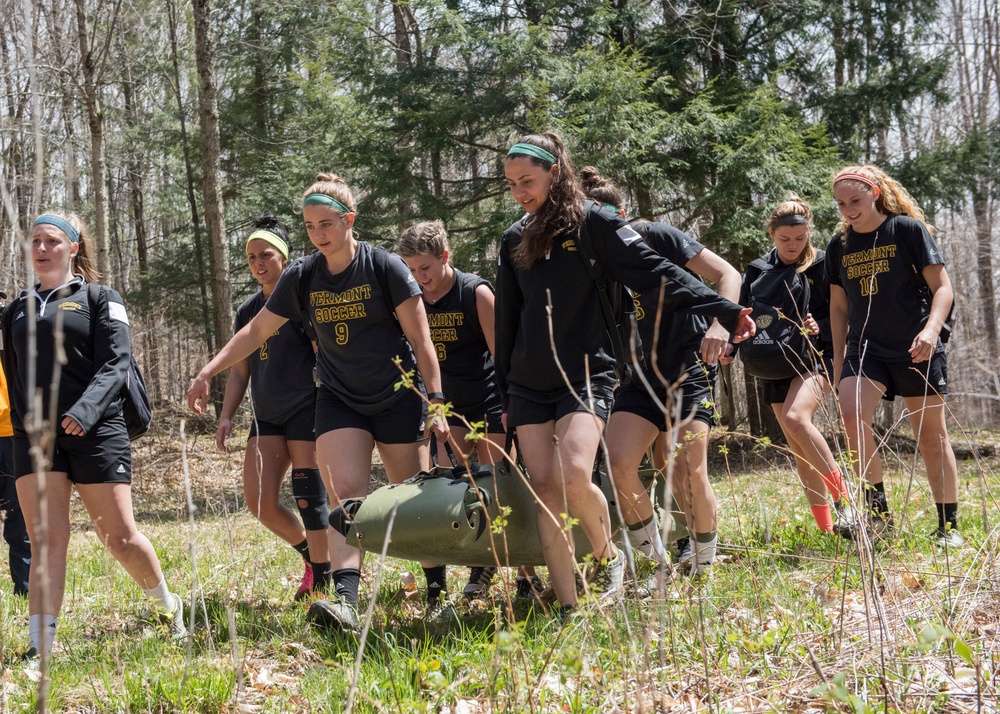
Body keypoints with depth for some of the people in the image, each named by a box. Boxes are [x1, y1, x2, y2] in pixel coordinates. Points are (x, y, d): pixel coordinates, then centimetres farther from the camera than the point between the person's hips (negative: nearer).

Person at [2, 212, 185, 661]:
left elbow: (116, 364, -6)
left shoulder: (100, 299, 6)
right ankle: (39, 649, -14)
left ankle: (167, 605, 27)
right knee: (45, 539, -9)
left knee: (119, 537, 2)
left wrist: (84, 410, -22)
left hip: (95, 432, -3)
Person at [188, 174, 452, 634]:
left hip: (398, 398, -3)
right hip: (339, 401, 3)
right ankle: (344, 602, -28)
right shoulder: (302, 277, 0)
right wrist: (208, 372, 4)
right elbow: (257, 330, 9)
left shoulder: (386, 267, -10)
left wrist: (435, 399, -13)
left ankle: (438, 595, 16)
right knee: (344, 495, -15)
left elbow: (420, 339, -9)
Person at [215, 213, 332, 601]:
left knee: (308, 493, -7)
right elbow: (240, 369, 18)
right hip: (267, 416, 6)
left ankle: (322, 580, 4)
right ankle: (310, 554, 19)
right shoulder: (247, 310, 14)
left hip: (305, 408, -6)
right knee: (258, 498, -3)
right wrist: (227, 417, 9)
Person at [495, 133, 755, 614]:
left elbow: (655, 273, -10)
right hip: (528, 385, 5)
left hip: (585, 375, -5)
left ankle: (607, 555, 7)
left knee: (574, 478, -23)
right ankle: (568, 608, 0)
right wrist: (504, 395, 19)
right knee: (544, 487, -3)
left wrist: (725, 311, -20)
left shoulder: (592, 222, -3)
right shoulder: (514, 241, 13)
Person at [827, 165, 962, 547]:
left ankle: (949, 526, 13)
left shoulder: (908, 229, -4)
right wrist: (838, 359, 14)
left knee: (931, 437, 2)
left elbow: (942, 287, -6)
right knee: (853, 417, -21)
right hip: (866, 347, 3)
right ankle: (878, 514, -12)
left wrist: (932, 329, -22)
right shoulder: (839, 246, 9)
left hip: (915, 349, -3)